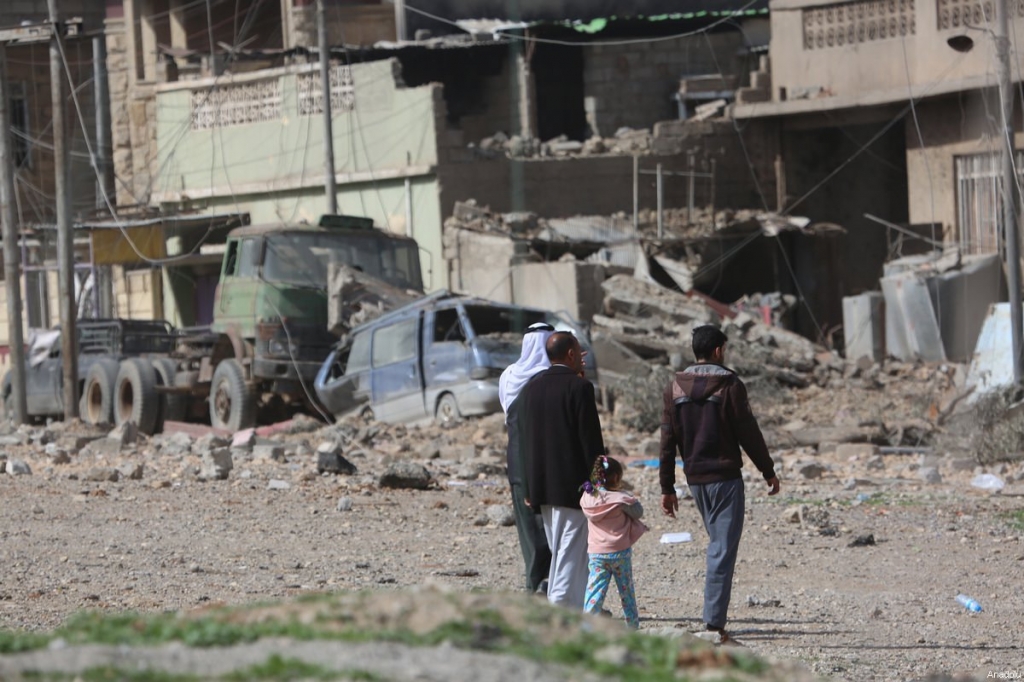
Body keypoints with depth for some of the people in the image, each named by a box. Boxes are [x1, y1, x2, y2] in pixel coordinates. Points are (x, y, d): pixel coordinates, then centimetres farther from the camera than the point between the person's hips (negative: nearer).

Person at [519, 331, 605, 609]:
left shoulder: (531, 388, 10)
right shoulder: (579, 387, -11)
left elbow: (525, 440, 13)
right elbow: (592, 441, -13)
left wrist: (531, 488, 17)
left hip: (542, 488, 7)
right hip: (573, 486, -7)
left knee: (559, 552, 14)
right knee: (571, 554, -5)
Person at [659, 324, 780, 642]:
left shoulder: (676, 387, 4)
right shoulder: (729, 386, -10)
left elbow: (668, 441, 4)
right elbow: (748, 433, -8)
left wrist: (667, 487, 8)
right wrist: (768, 471, 4)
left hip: (695, 478, 5)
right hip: (725, 477, -5)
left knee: (717, 542, 21)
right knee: (723, 550, -5)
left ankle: (715, 613, 18)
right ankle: (714, 622, -12)